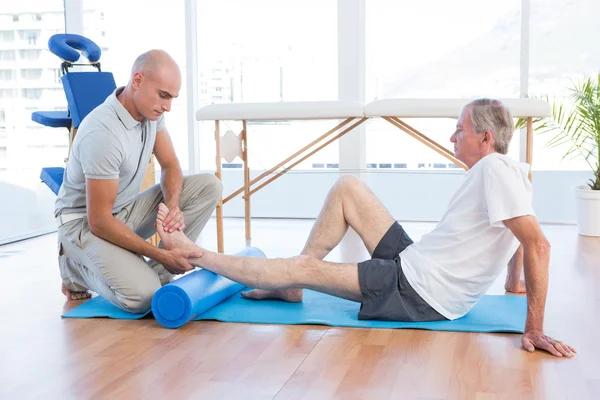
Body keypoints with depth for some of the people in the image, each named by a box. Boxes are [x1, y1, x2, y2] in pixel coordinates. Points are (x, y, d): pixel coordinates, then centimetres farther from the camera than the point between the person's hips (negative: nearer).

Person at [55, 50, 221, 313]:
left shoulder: (150, 109, -6)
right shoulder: (102, 133, -30)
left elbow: (170, 166, 2)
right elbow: (99, 222, -27)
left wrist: (173, 206, -20)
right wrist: (160, 255, -24)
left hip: (127, 210, 8)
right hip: (85, 222, -8)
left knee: (209, 186, -8)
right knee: (142, 296, -29)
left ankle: (157, 276, -4)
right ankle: (77, 267, 3)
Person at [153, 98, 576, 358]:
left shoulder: (496, 169, -21)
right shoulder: (503, 170, 8)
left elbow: (538, 245, -30)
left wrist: (534, 329, -29)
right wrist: (513, 284, 24)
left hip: (418, 294, -10)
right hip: (414, 262, 10)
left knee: (303, 267, -9)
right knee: (347, 188, 8)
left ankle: (194, 254, 8)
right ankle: (290, 289, 13)